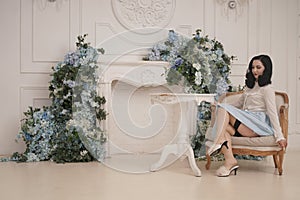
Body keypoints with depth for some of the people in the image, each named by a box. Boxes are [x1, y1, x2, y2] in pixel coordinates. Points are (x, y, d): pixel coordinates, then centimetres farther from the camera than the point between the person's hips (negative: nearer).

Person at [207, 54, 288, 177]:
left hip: (259, 125, -7)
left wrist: (279, 136, -14)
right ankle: (230, 161, -36)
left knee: (223, 110, -21)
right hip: (245, 123, 7)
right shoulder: (250, 86, 27)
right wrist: (221, 108, 24)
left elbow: (272, 113, -7)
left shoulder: (267, 89, 1)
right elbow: (239, 104, 34)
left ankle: (218, 142, -31)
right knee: (224, 127, -25)